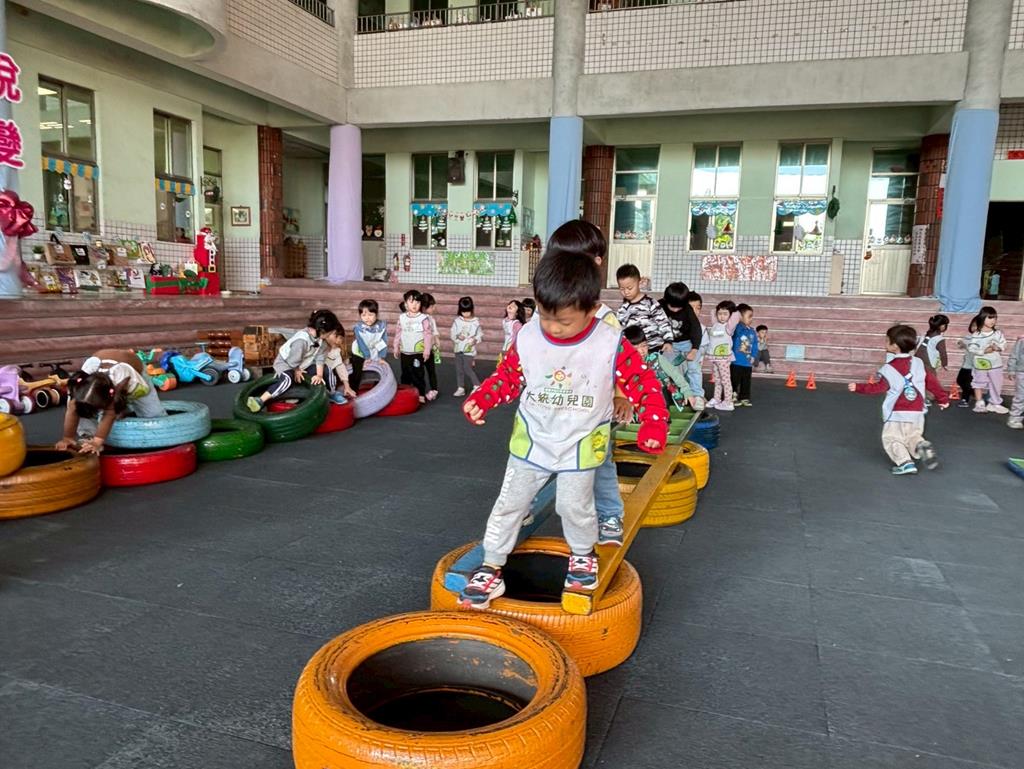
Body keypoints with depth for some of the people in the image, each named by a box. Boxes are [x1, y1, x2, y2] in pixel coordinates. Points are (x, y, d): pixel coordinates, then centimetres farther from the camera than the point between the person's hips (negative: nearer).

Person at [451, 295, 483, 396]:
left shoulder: (475, 321, -4)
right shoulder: (457, 321, 1)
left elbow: (480, 335, 1)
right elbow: (452, 334, 3)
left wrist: (476, 340, -18)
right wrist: (457, 337, -17)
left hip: (470, 349, -4)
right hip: (459, 349, 4)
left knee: (467, 368, -9)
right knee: (459, 369, 8)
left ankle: (477, 386, 7)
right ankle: (460, 388, 18)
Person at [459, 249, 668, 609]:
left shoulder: (612, 345, -18)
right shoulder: (527, 338, -11)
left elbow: (644, 383, -11)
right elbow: (507, 377, 2)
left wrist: (654, 424, -23)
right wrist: (480, 399, -14)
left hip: (580, 446, -2)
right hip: (531, 441, 2)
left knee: (575, 505, 4)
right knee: (509, 503, 6)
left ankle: (583, 554, 36)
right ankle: (490, 568, 20)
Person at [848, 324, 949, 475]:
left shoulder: (889, 368, -13)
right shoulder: (918, 363, 4)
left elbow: (879, 388, -10)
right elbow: (932, 381, 8)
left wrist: (858, 387, -2)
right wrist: (943, 398, 19)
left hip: (897, 415, -6)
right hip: (917, 414, 6)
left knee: (891, 439, 3)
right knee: (913, 437, 21)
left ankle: (905, 463, -13)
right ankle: (922, 446, -10)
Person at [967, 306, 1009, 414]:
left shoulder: (998, 333, -3)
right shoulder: (976, 335, -13)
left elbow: (1003, 344, 0)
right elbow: (971, 348, -15)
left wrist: (998, 347, -20)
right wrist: (984, 351, -23)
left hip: (995, 364, 3)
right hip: (981, 364, -3)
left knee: (996, 384, 12)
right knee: (979, 383, 10)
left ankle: (994, 404, 26)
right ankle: (979, 403, 22)